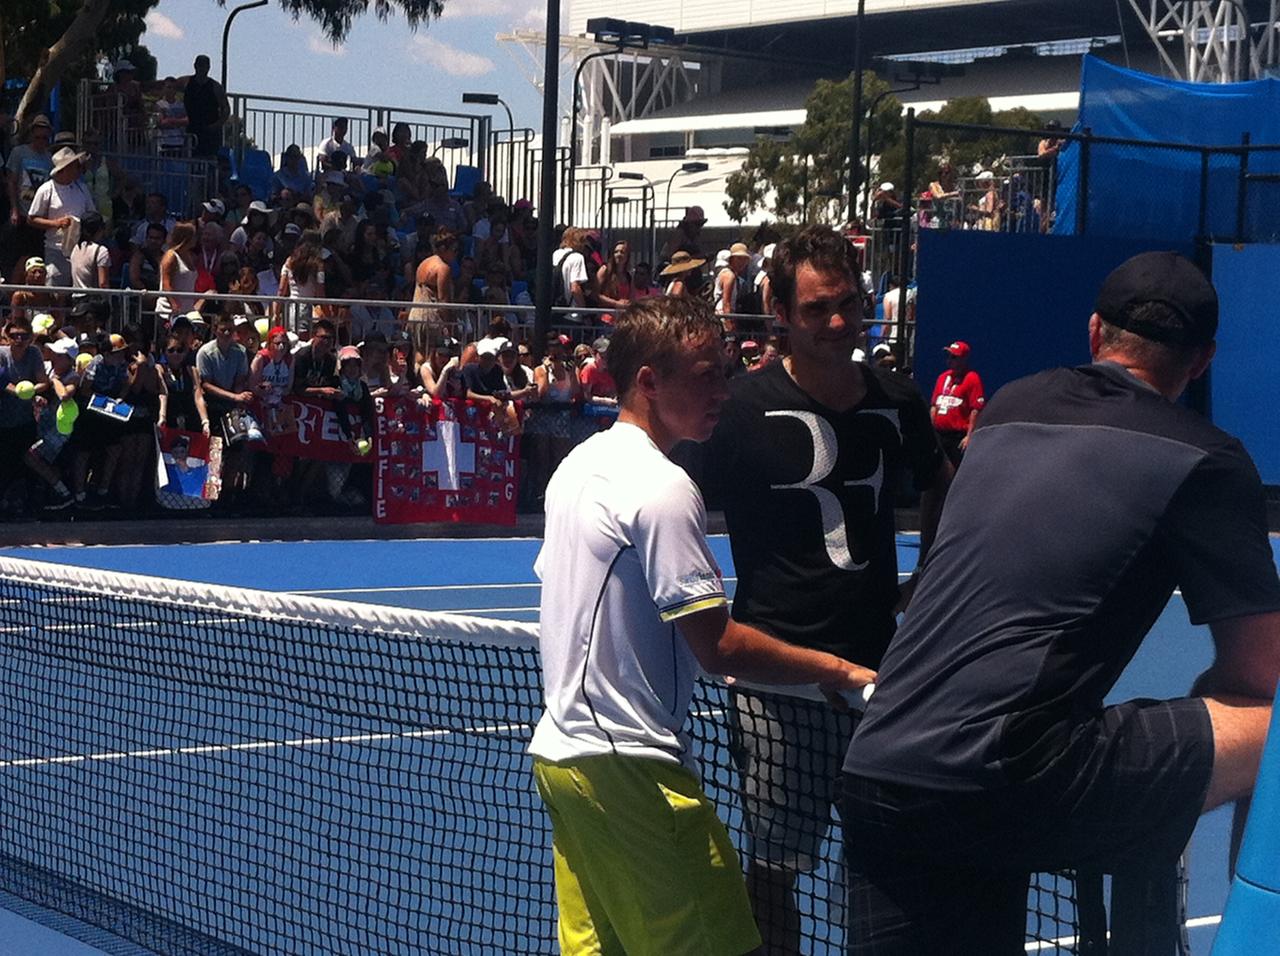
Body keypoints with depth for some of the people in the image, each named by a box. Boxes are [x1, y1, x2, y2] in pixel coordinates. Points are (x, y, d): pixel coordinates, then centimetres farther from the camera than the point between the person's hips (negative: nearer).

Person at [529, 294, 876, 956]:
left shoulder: (578, 465, 12)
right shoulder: (662, 486, -17)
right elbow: (718, 647, -19)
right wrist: (838, 671, -12)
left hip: (561, 751, 10)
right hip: (628, 764, -10)